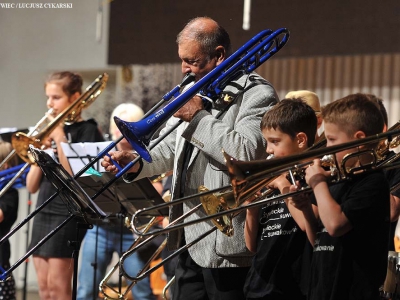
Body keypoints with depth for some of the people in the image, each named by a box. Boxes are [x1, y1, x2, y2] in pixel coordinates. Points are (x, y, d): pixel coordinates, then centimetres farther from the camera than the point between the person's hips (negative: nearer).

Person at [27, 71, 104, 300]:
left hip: (69, 212, -7)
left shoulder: (87, 130, -3)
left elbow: (73, 174, -16)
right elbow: (32, 186, 11)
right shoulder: (49, 130, 16)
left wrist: (59, 137, -13)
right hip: (44, 211, 7)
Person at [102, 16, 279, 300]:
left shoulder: (257, 94, -11)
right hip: (187, 237, 8)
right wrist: (137, 163, 1)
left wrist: (197, 117, -17)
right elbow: (169, 149, 21)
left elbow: (244, 155, -25)